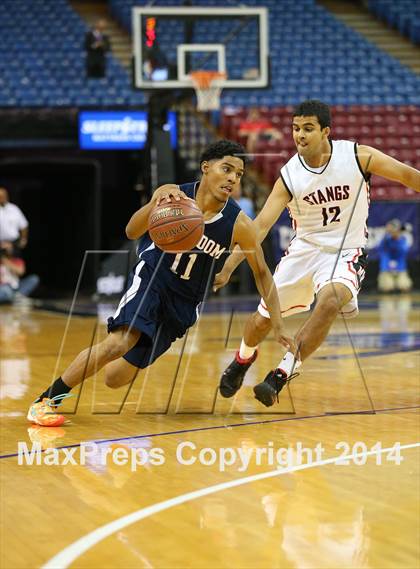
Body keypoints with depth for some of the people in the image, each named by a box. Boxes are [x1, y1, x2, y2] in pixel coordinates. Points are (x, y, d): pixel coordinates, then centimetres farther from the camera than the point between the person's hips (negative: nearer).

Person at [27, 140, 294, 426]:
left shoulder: (238, 224, -15)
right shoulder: (173, 194, -16)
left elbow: (262, 273, -4)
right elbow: (132, 232, -27)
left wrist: (278, 325, -8)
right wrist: (155, 205, -47)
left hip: (184, 303, 2)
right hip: (151, 277, -2)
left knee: (116, 378, 1)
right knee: (121, 341, -31)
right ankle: (44, 402, -18)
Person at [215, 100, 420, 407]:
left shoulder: (358, 156, -15)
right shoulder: (289, 176, -12)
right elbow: (261, 225, -13)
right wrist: (228, 268, -22)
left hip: (346, 252, -2)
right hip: (305, 249, 2)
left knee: (330, 300, -33)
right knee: (264, 317, 6)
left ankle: (282, 373, -23)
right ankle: (244, 358, 43)